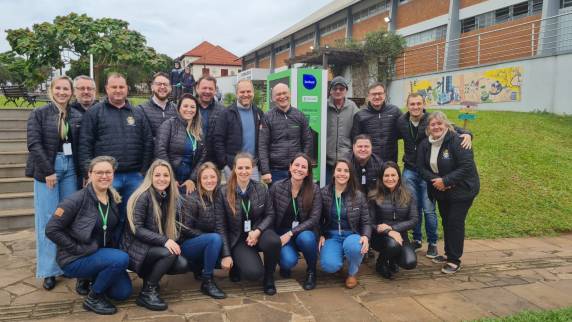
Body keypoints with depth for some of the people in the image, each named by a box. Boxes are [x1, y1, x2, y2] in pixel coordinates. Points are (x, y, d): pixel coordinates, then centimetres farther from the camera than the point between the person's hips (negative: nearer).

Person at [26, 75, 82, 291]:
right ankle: (49, 270, 10)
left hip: (70, 168, 3)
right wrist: (48, 172, -13)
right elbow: (34, 143, -7)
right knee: (48, 220, 1)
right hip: (47, 169, -2)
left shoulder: (77, 116, 9)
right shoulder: (39, 114, 1)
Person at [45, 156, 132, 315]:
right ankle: (92, 298, -8)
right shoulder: (77, 200, -19)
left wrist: (112, 247, -2)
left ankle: (91, 279, 23)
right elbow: (52, 230, -19)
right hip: (75, 259, -6)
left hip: (102, 253, 7)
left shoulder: (114, 199, 1)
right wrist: (78, 248, -20)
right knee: (121, 259, -29)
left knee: (123, 292, -3)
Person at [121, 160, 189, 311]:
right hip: (135, 247, -6)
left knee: (182, 265, -15)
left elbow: (170, 224, 11)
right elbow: (136, 229, -21)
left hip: (154, 247, 6)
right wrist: (164, 240, -30)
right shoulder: (143, 196, -15)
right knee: (169, 253, -31)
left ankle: (150, 275, 11)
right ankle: (147, 292, -13)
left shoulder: (169, 197, 5)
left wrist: (171, 241, -9)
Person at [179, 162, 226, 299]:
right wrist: (210, 236, -18)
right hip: (188, 245, -6)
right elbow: (186, 229, -16)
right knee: (215, 238, -32)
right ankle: (207, 282, -19)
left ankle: (201, 266, 8)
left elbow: (220, 226, 6)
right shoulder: (192, 200, -16)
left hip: (207, 244, 6)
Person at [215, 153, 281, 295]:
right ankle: (236, 264, 12)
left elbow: (270, 214, 3)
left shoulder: (262, 188, -2)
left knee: (274, 241, -34)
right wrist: (226, 255, -9)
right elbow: (221, 226, -6)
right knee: (254, 273, -25)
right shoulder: (223, 193, -8)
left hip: (259, 232, 2)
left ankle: (269, 278, -5)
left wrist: (258, 231, -17)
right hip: (238, 239, -2)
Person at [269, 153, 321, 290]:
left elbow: (314, 218, -12)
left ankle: (311, 271, -4)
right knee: (289, 261, -29)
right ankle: (285, 265, 11)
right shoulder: (277, 187, -7)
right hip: (282, 234, 0)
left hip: (304, 233, 1)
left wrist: (291, 233, -20)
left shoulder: (314, 189, -10)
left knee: (306, 238, -35)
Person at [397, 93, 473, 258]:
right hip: (410, 171, 3)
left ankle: (432, 243, 19)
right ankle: (417, 239, 27)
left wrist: (467, 134, -29)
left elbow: (454, 128, -9)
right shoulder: (401, 122, -1)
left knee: (428, 210, 1)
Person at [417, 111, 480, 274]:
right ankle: (448, 254, 31)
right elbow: (421, 167, 0)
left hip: (461, 190, -6)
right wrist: (434, 180, -18)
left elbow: (467, 167, -26)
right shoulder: (425, 144, 0)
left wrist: (445, 181, -26)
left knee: (455, 223, -5)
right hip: (441, 191, 6)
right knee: (446, 222, 15)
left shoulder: (457, 141, -21)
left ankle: (454, 260, 7)